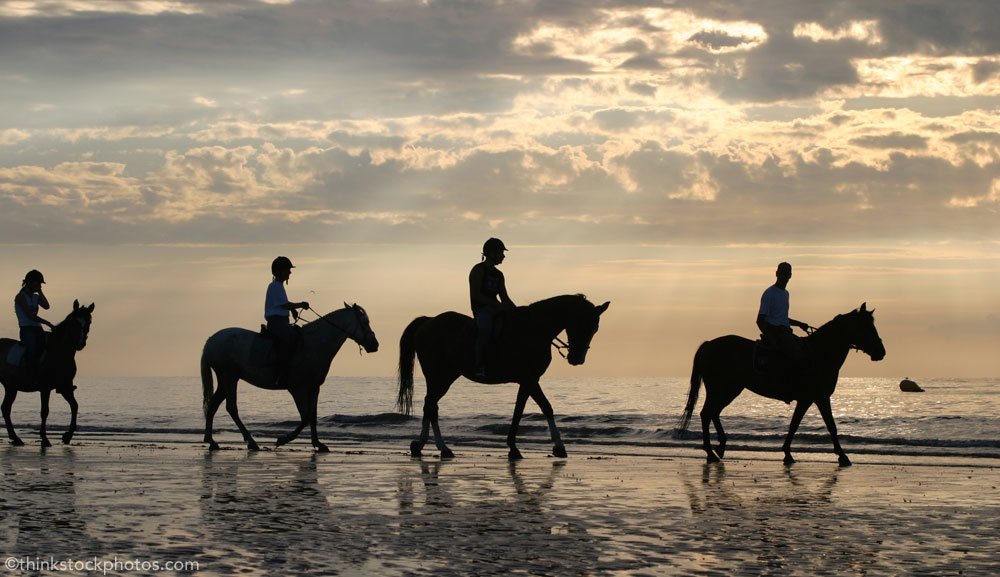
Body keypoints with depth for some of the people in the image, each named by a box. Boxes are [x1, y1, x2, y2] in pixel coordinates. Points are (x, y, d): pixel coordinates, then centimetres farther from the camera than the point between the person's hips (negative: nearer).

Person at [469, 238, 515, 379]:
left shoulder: (498, 275, 19)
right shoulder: (479, 270, -5)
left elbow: (504, 298, 19)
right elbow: (475, 295, -15)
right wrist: (498, 305, -20)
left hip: (495, 309, 9)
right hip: (481, 310, -8)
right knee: (485, 326, -37)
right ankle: (479, 366, -39)